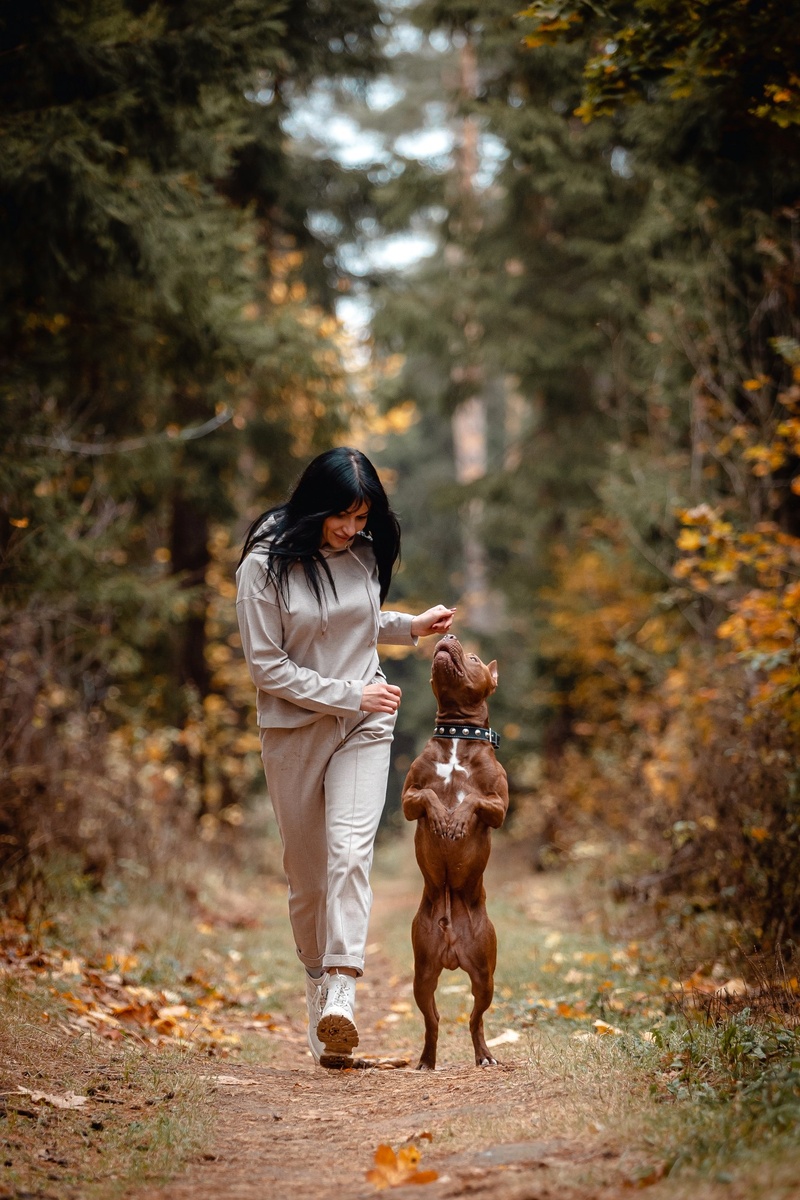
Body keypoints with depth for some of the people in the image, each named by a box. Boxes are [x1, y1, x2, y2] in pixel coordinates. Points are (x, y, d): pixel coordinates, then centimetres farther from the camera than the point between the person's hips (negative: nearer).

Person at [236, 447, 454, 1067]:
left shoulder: (365, 554, 2)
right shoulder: (267, 565, -11)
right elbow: (267, 665, -12)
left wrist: (412, 626, 4)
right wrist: (351, 695, -15)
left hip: (364, 724, 1)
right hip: (294, 729, -1)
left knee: (349, 851, -18)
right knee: (307, 873, 7)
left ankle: (341, 992, -28)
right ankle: (318, 982, 23)